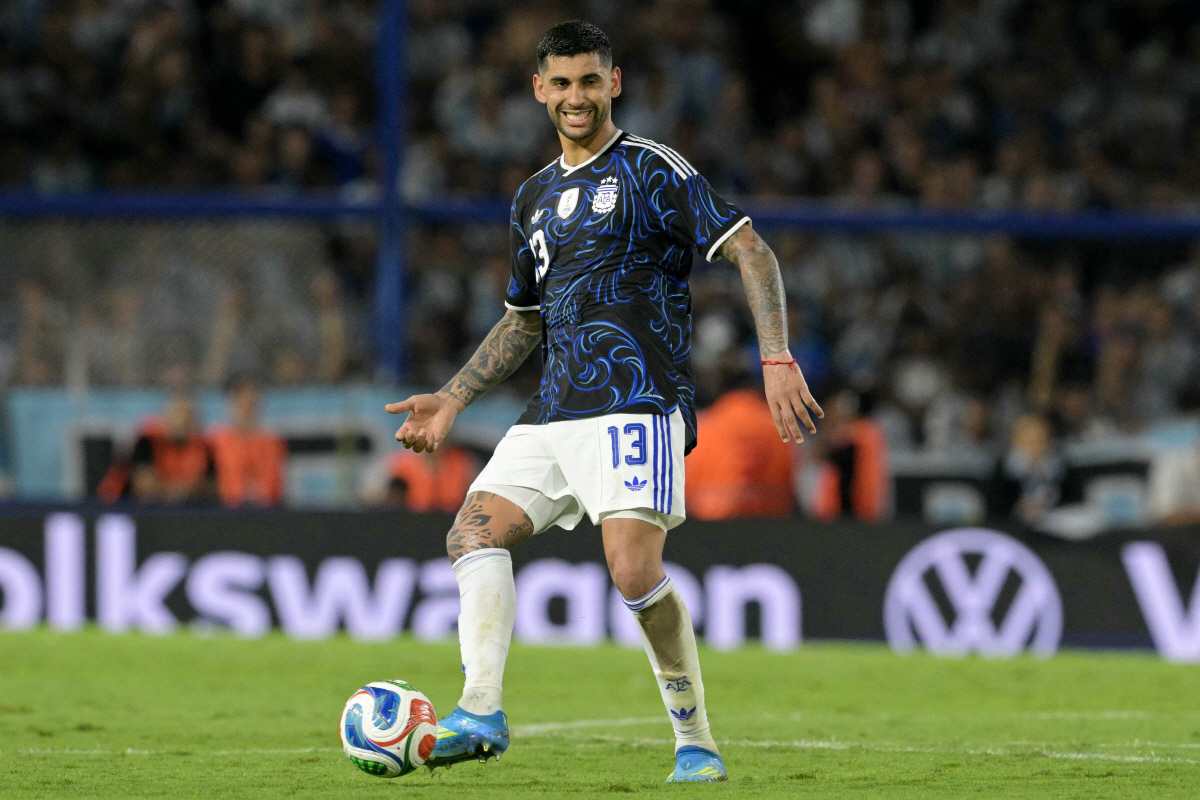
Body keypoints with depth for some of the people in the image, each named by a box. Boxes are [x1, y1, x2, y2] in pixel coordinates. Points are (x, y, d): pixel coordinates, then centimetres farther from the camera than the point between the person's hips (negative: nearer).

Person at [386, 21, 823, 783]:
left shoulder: (651, 170, -2)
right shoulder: (535, 198, 20)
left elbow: (751, 252, -7)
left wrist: (778, 360, -19)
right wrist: (451, 400, 23)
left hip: (638, 405, -7)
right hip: (555, 416, 7)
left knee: (635, 569, -20)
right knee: (475, 531, -9)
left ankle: (697, 744, -6)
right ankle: (482, 713, -17)